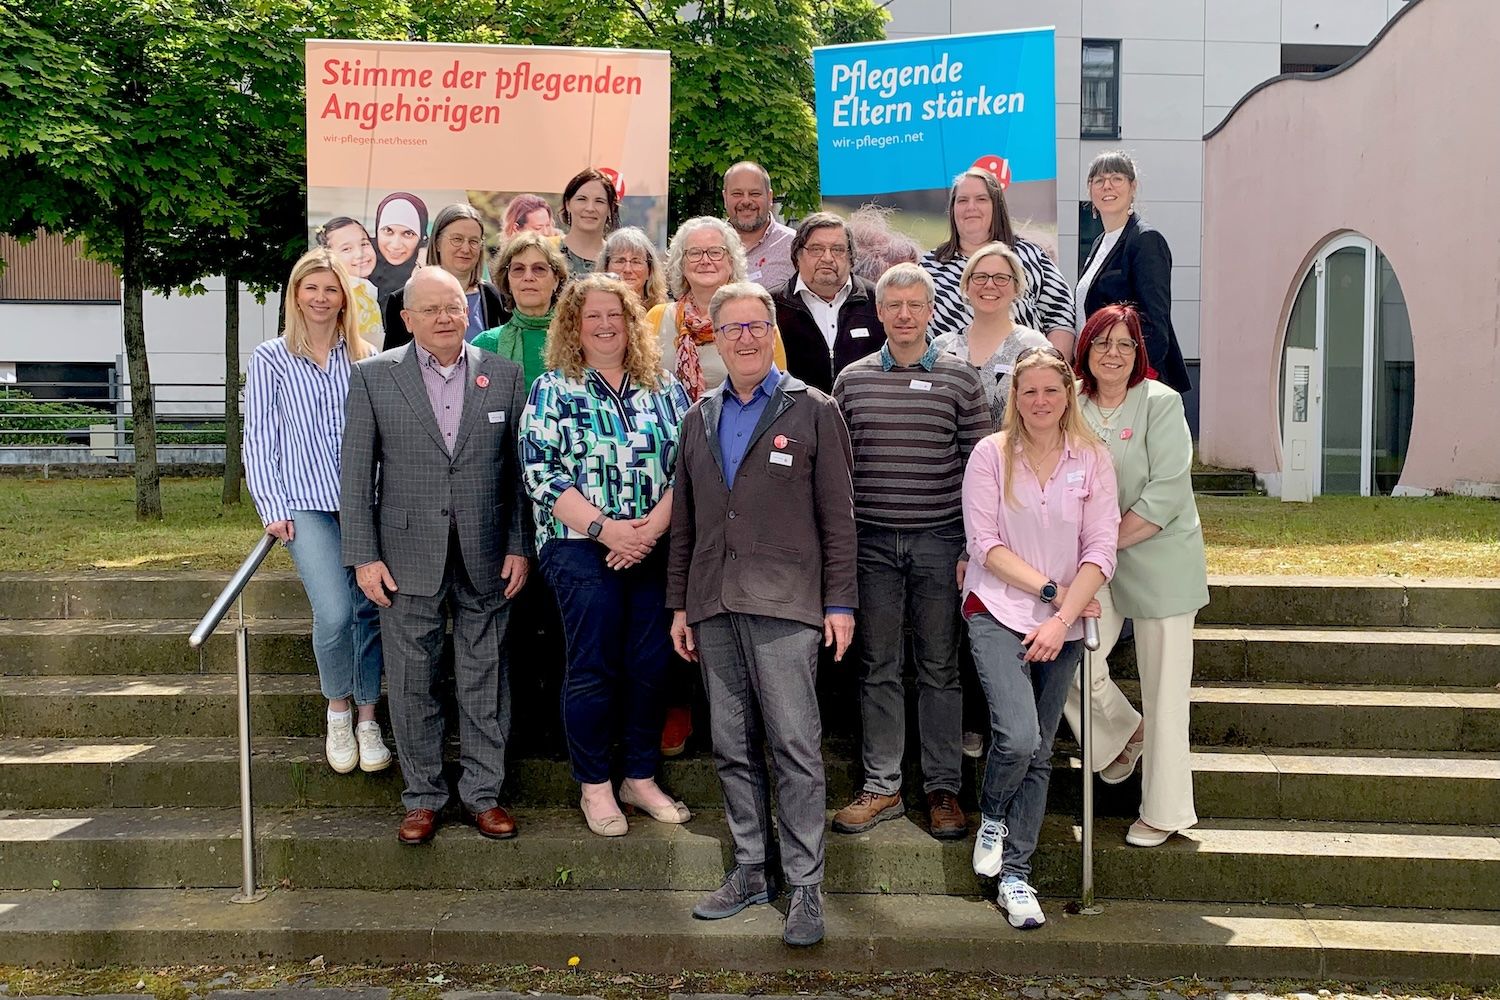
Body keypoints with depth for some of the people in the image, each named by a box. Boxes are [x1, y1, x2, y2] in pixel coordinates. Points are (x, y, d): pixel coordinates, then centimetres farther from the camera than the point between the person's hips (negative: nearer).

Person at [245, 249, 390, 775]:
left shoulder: (365, 357, 12)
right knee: (334, 613, -16)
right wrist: (272, 509, -3)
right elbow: (258, 440, 6)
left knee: (369, 612, 1)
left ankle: (366, 718, 17)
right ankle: (337, 711, 8)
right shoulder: (270, 358, 8)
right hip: (307, 502, -2)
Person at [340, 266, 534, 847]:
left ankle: (483, 793, 21)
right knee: (412, 683, 7)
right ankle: (422, 797, 21)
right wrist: (363, 555, -5)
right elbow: (357, 473, 1)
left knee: (486, 680, 8)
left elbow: (517, 469, 6)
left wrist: (520, 545, 0)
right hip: (408, 555, -1)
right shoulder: (372, 377, 1)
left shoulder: (504, 376, 5)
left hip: (487, 558, 1)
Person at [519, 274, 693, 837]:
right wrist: (605, 528, -15)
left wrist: (652, 526, -11)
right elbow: (541, 474, -6)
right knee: (593, 667, -2)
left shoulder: (665, 390, 11)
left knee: (651, 664, 4)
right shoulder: (552, 391, 3)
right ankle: (595, 786, 13)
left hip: (655, 549, 3)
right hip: (582, 547, -3)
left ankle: (641, 778, 20)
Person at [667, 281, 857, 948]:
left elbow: (837, 514, 0)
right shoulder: (700, 419, 16)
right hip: (714, 607, 5)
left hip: (783, 603, -4)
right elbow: (684, 519, 18)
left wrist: (841, 602, -6)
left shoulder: (812, 411, 3)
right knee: (732, 748, 9)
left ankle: (805, 886, 4)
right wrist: (680, 604, 14)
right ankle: (751, 872, 21)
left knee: (795, 748, -5)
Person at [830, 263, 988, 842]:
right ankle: (882, 787, 17)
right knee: (878, 666, 7)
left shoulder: (960, 379, 2)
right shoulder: (852, 380, 7)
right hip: (871, 542, 2)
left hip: (939, 542, -1)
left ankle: (942, 788, 17)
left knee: (940, 667, 6)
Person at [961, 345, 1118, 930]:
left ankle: (1015, 876, 18)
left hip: (1062, 625, 3)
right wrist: (1050, 588, -11)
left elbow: (1101, 551, -2)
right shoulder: (991, 455, -2)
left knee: (1039, 754, 7)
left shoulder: (1092, 460, 3)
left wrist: (1061, 619, -12)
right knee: (1018, 738, -19)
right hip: (998, 613, -2)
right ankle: (991, 816, 14)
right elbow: (985, 544, -6)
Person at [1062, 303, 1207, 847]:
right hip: (1093, 562, 4)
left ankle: (1164, 811, 16)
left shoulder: (1160, 403, -8)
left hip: (1159, 559, -4)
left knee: (1163, 689, 2)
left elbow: (1166, 492, -15)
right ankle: (1125, 731, 25)